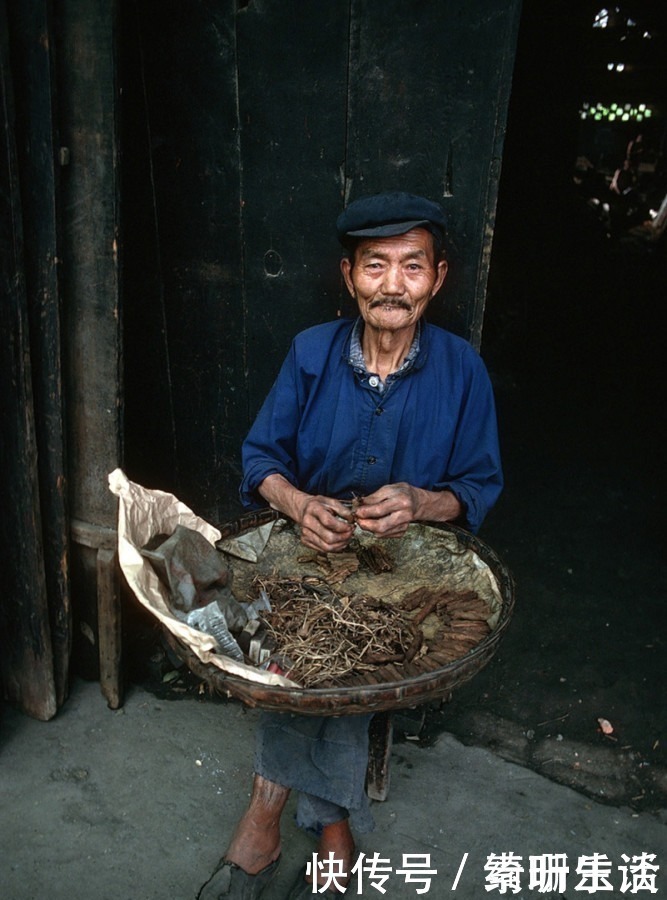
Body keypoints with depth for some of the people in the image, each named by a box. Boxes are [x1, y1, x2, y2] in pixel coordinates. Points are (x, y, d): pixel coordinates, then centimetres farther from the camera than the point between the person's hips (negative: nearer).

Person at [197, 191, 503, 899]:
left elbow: (481, 486, 0)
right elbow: (261, 455, 0)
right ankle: (333, 830, -10)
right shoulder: (311, 352, -2)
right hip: (307, 550, 2)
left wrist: (422, 502, -23)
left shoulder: (461, 370, -4)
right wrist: (299, 503, -22)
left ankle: (266, 812, -6)